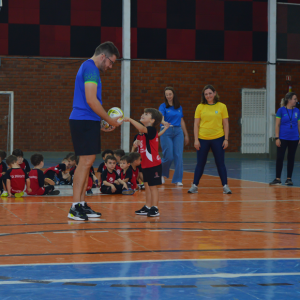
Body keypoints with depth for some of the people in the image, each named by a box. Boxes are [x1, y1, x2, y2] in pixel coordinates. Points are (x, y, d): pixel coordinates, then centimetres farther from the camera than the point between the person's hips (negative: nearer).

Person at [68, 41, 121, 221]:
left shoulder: (88, 67, 22)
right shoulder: (91, 68, -11)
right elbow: (91, 100, -19)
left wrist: (103, 123, 20)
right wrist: (110, 120, -10)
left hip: (88, 122, 10)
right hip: (85, 121, -10)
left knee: (87, 162, 10)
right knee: (86, 162, -11)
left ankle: (82, 204, 13)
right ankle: (75, 206, -11)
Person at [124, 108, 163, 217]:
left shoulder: (151, 130, -15)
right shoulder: (145, 132, 13)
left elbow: (142, 128, -37)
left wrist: (130, 120, -41)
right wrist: (137, 144, 9)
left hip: (153, 164, -9)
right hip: (146, 164, 9)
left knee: (153, 186, -5)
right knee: (147, 185, 14)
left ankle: (155, 209, -1)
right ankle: (148, 207, 22)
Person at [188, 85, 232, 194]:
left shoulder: (222, 106, 2)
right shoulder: (200, 107, 3)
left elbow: (226, 124, 4)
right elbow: (196, 124, 4)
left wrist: (226, 139, -2)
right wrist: (196, 140, -3)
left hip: (218, 139, -1)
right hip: (203, 139, 1)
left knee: (220, 163, 3)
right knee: (200, 163, 7)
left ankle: (225, 186, 7)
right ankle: (194, 185, 14)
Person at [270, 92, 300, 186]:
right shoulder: (281, 110, -4)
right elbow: (277, 125, -4)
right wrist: (277, 138, -9)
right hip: (283, 139, -3)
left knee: (291, 158, 7)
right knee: (280, 158, -3)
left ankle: (289, 179, 15)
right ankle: (278, 179, 3)